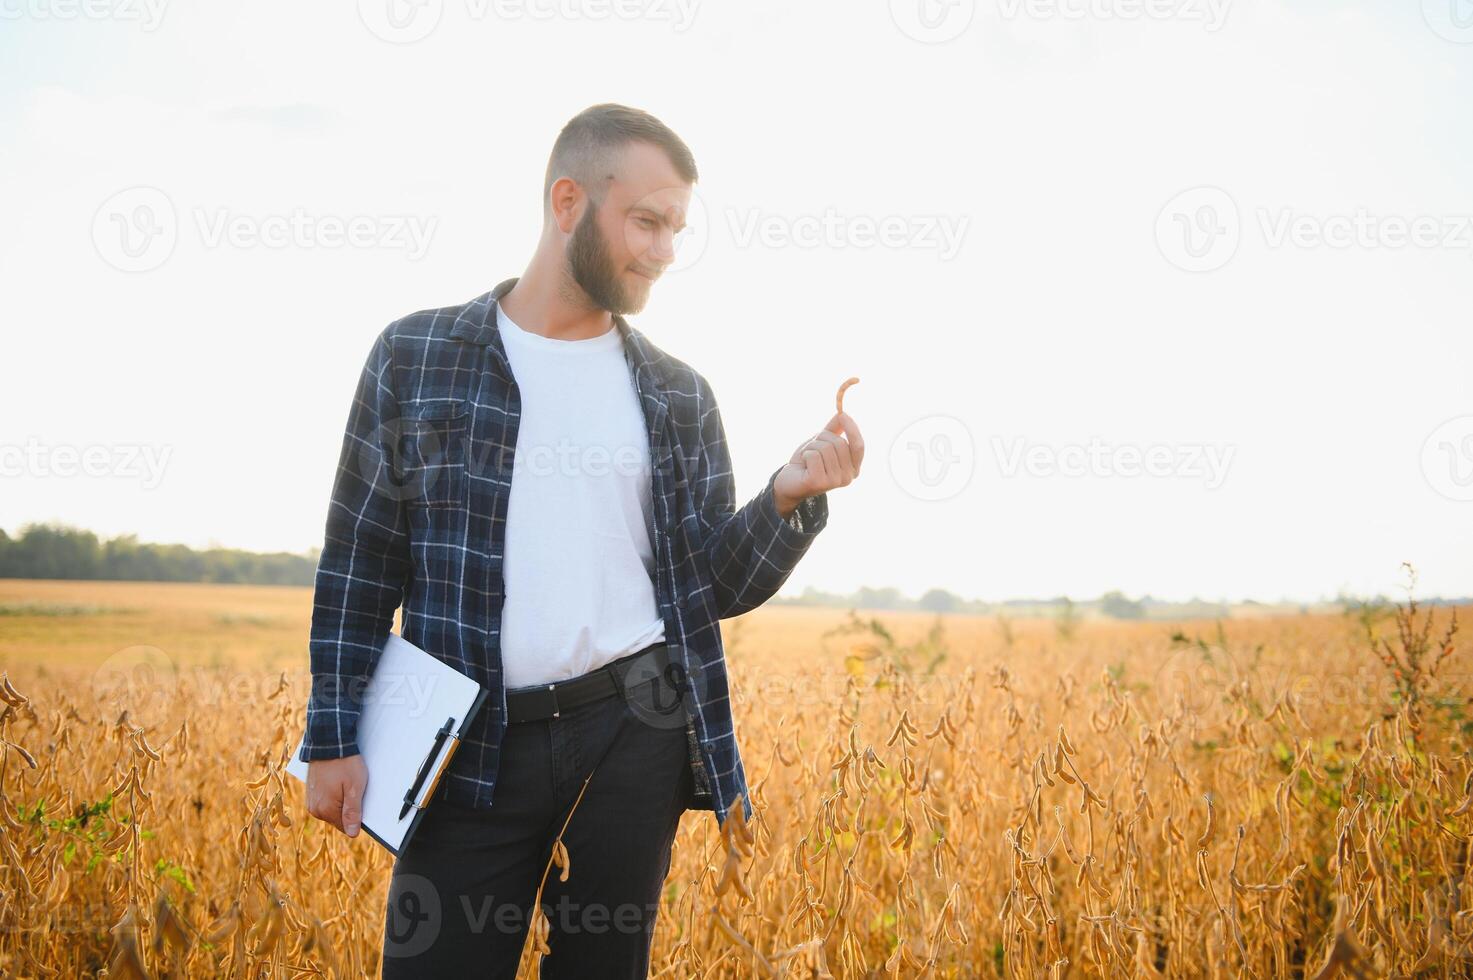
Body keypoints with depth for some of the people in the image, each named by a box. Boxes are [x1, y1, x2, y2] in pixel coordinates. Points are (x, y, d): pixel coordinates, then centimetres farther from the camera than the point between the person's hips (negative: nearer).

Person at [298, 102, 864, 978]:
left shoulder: (680, 396, 8)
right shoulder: (414, 357, 3)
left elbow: (719, 587, 9)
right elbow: (361, 567, 5)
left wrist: (789, 499, -9)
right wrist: (335, 739, 0)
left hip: (636, 731, 2)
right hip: (473, 743, -2)